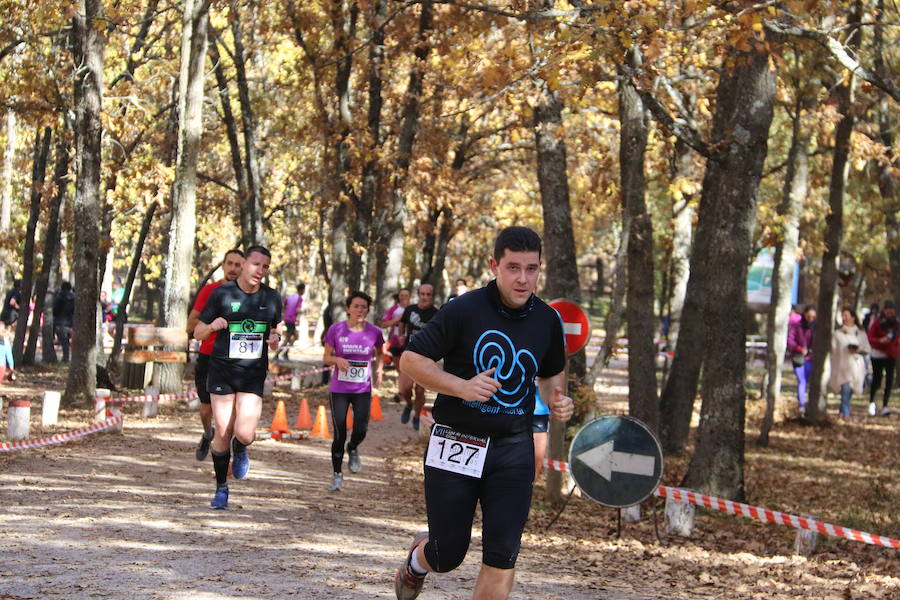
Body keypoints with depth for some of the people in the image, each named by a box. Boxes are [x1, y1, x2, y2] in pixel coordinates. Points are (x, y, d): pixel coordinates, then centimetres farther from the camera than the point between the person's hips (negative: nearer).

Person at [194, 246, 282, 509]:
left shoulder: (272, 298, 6)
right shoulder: (222, 293, -2)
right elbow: (198, 333, 3)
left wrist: (274, 339, -4)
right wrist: (212, 326, -19)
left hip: (253, 374, 1)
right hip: (222, 371, -1)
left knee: (244, 433, -14)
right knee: (223, 433, -1)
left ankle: (240, 449, 24)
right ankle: (221, 488, 19)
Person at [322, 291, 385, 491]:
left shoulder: (374, 332, -2)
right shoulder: (336, 330, -6)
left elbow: (379, 353, 18)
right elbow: (326, 358, 2)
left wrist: (379, 368, 2)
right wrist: (337, 359, -18)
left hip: (363, 390, 1)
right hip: (339, 389, -1)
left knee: (361, 430, -12)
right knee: (339, 434, -3)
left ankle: (353, 449, 24)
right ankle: (337, 475, 15)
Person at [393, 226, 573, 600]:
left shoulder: (547, 320, 4)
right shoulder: (464, 310, -11)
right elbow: (411, 359, -9)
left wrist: (555, 399, -1)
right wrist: (462, 386, -22)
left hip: (514, 449, 3)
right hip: (455, 445, -3)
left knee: (502, 560, -8)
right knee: (447, 556, 6)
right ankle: (417, 559, 43)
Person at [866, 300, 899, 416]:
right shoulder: (877, 322, -6)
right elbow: (870, 339, -7)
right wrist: (880, 341, -25)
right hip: (878, 354, -3)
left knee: (889, 380, -5)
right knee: (876, 379, 3)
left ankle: (885, 406, -2)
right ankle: (871, 402, 25)